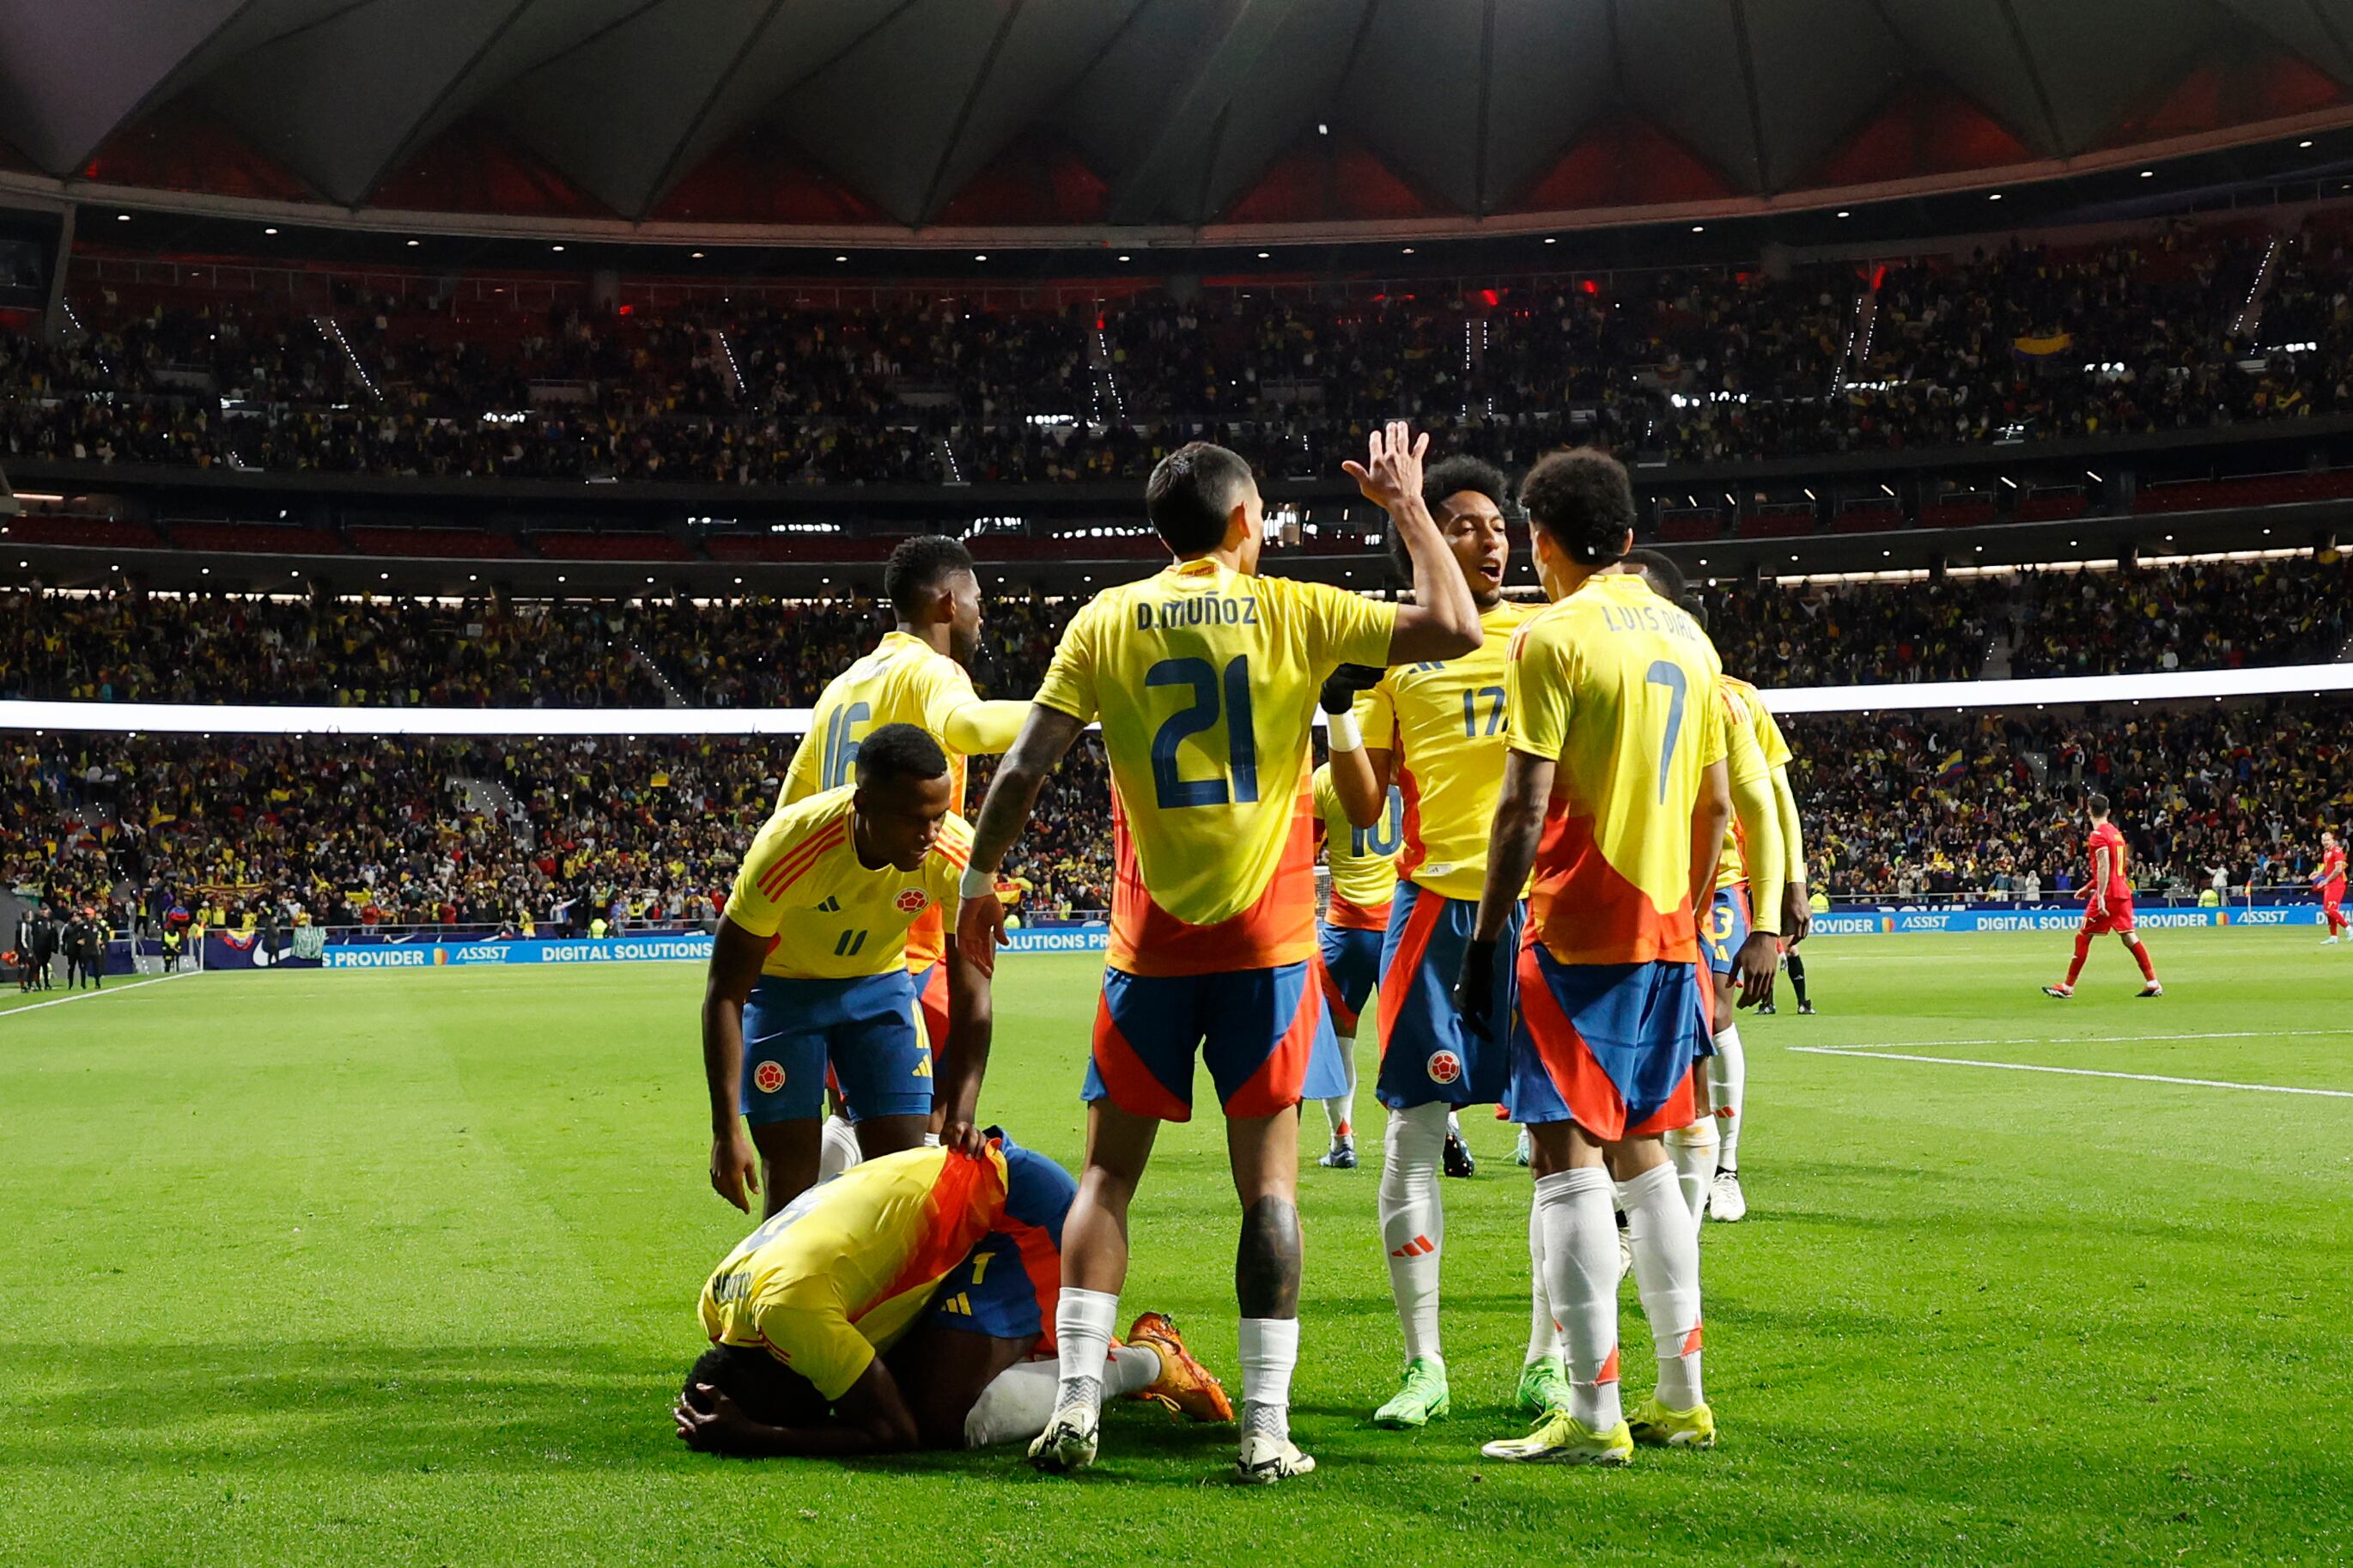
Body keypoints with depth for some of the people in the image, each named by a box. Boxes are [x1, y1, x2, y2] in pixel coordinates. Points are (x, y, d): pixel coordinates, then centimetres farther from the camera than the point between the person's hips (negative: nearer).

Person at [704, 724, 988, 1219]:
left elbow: (970, 998, -18)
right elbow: (725, 993, -27)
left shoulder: (957, 854, -28)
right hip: (782, 986, -3)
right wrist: (726, 1130, -30)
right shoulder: (789, 847, -35)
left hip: (880, 982, 3)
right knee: (790, 1173, -7)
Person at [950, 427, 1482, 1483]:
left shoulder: (1105, 621, 1)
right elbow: (1453, 630, -1)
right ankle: (1265, 1428, 0)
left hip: (1150, 947, 1)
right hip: (1266, 943, -1)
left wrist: (979, 879, 9)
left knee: (1109, 1172, 9)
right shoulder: (1292, 614, -1)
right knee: (1268, 1180, 3)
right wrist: (1408, 507, 9)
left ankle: (1076, 1404, 1)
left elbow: (1023, 770, -3)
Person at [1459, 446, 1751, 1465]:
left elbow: (1525, 806, -14)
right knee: (1642, 1151, 16)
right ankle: (1681, 1398, 19)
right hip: (1665, 931, 7)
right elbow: (1716, 806, 15)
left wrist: (1486, 936, -8)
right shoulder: (1686, 636, 12)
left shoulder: (1553, 636, -9)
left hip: (1578, 934, -7)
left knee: (1570, 1155, -5)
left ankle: (1593, 1415, -5)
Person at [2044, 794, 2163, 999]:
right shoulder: (2116, 832, 16)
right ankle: (2153, 983, 0)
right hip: (2123, 891, 8)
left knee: (2083, 938, -1)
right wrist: (2089, 887, 29)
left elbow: (2104, 867, -21)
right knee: (2129, 937, 7)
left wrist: (2100, 897, -25)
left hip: (2108, 894, -8)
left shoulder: (2098, 834, -12)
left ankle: (2067, 987, 2)